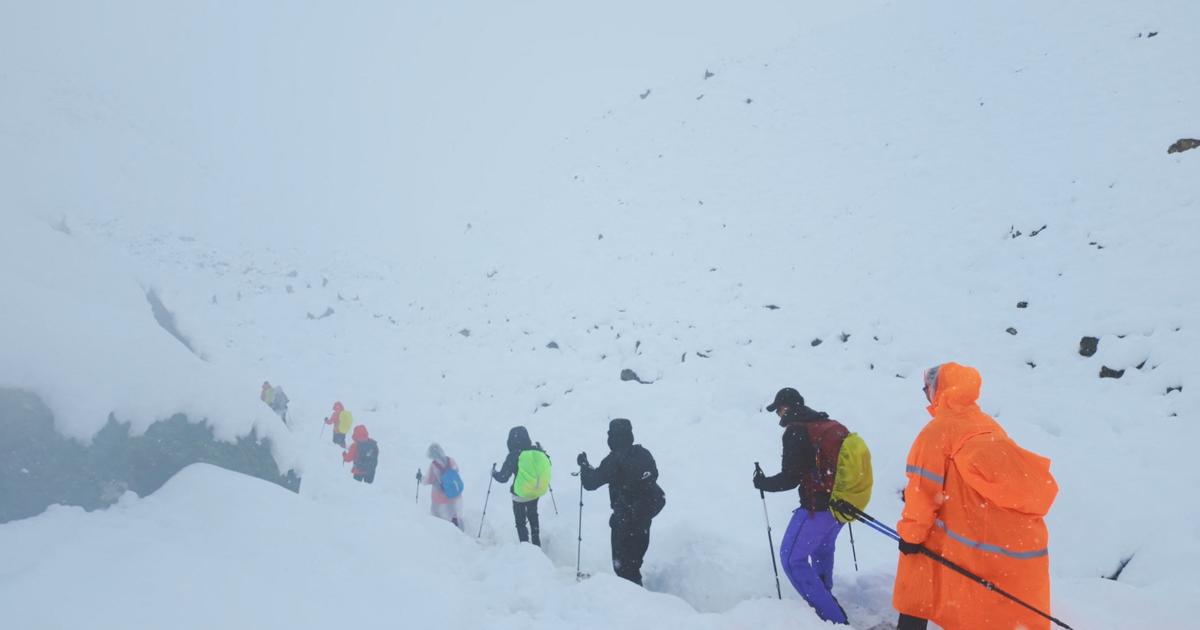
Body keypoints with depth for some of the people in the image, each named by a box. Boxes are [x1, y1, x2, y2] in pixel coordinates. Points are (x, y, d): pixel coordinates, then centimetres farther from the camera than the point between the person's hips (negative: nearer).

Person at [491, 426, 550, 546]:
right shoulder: (538, 451, -10)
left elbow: (503, 477, -16)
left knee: (520, 522, 16)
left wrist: (494, 473, 4)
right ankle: (537, 544, 36)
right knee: (533, 517, 28)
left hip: (520, 494, -5)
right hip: (537, 492, 5)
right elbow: (546, 467, 5)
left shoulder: (513, 455, -21)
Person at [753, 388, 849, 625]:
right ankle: (824, 595, 47)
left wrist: (762, 482, -1)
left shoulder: (796, 432, -16)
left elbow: (790, 478, -18)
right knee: (823, 548, 31)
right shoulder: (834, 426, 7)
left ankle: (832, 616, -2)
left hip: (817, 507, -8)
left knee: (792, 558, 0)